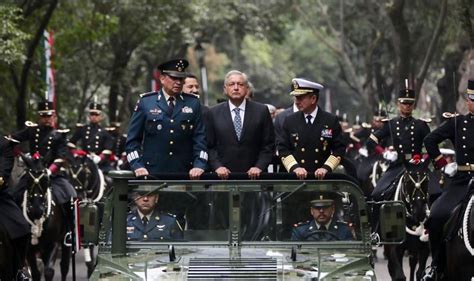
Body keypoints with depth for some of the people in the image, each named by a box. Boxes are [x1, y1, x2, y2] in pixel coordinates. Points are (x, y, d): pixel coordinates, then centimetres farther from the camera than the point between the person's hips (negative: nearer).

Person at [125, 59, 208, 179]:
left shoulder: (193, 104, 10)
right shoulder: (145, 102, 6)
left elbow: (200, 139, 7)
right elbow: (132, 140, 6)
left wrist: (199, 166, -7)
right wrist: (138, 166, -7)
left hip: (185, 174, 1)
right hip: (151, 173, -1)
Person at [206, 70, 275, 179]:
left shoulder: (261, 111, 5)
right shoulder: (214, 113, 7)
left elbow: (269, 145, 4)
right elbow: (210, 146, 7)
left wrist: (259, 167, -8)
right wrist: (217, 166, -8)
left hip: (253, 175, 0)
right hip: (224, 175, 0)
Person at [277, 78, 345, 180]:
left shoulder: (331, 121, 2)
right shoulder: (289, 121, 7)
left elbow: (339, 150, 2)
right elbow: (283, 149, 5)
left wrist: (326, 168, -12)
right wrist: (295, 167, -10)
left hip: (322, 178, -1)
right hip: (296, 178, 1)